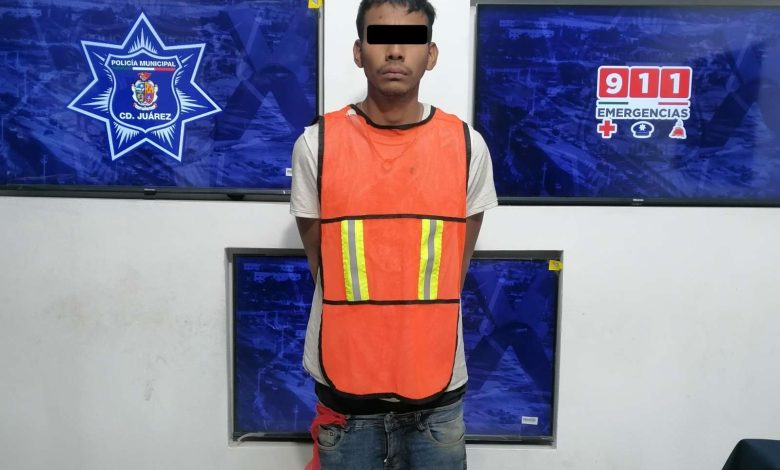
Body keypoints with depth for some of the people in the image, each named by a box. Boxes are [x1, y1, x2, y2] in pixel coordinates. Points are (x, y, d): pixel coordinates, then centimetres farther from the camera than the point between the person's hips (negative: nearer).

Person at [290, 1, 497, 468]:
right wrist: (359, 321, 5)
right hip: (344, 382, 0)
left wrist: (419, 323, 7)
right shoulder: (316, 144, -6)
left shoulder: (467, 145, -4)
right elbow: (321, 263, 3)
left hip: (435, 386, 1)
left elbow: (456, 268, 5)